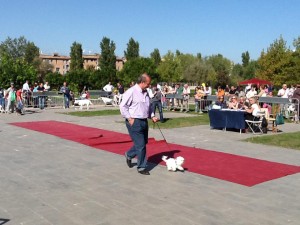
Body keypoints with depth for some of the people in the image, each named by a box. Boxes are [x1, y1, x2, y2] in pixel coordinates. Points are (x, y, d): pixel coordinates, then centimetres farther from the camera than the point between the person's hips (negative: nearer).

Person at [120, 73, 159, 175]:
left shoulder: (145, 92, 12)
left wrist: (152, 116, 8)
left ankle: (129, 155, 41)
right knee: (141, 145, -4)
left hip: (144, 121, 8)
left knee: (143, 143, 18)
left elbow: (148, 107, 23)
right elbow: (123, 106, -13)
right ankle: (141, 167, 10)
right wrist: (129, 118, -15)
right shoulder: (131, 92, -14)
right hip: (134, 122, -8)